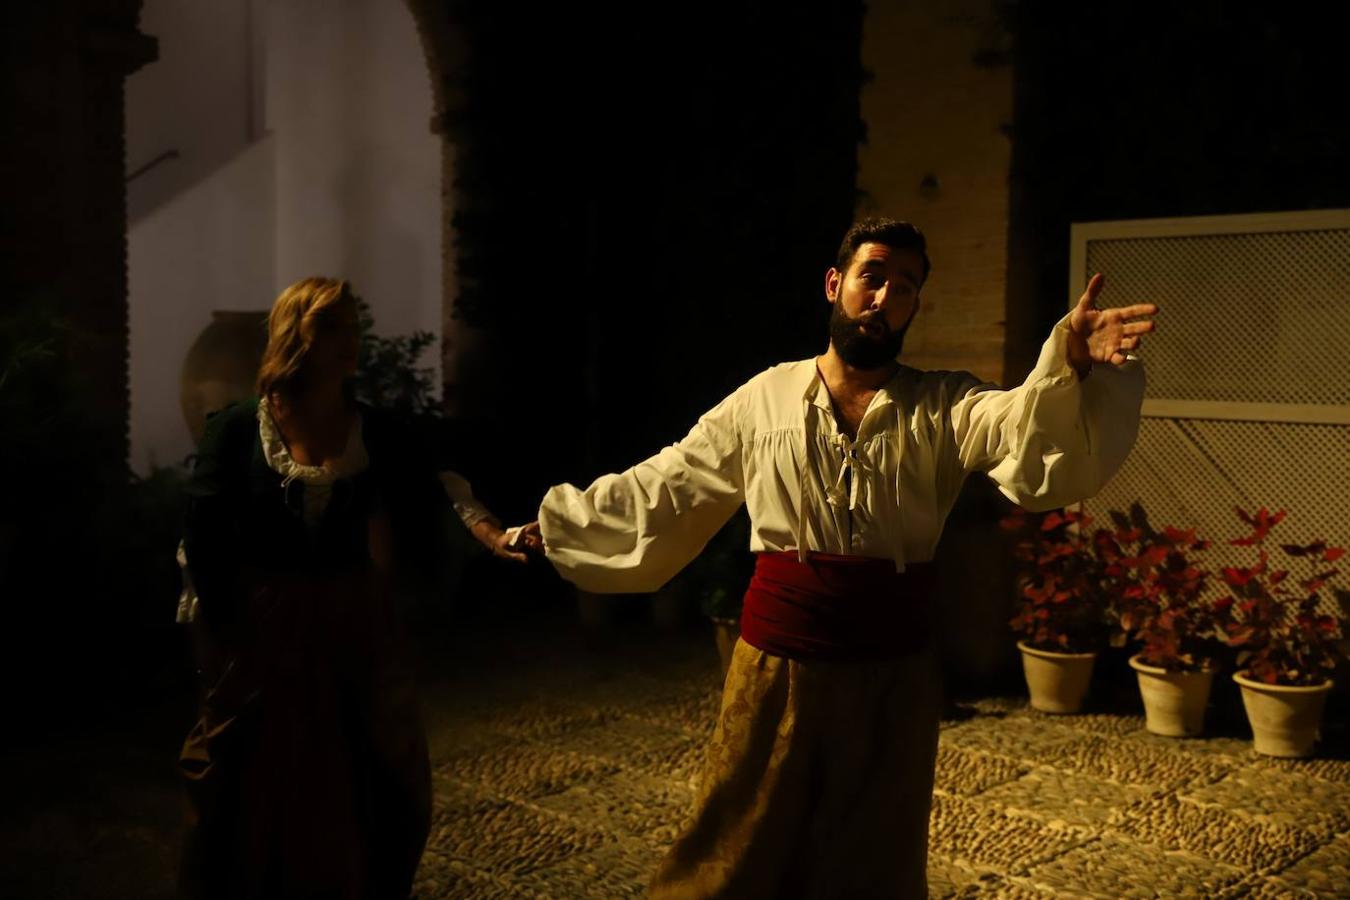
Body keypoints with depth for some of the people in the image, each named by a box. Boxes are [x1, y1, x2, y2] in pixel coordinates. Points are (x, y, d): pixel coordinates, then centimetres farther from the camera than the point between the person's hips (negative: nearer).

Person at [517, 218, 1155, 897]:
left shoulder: (942, 409, 0)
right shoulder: (763, 398, 2)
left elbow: (1032, 432, -20)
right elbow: (663, 490, 10)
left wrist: (1072, 364, -41)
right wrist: (552, 524, 13)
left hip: (893, 675, 1)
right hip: (775, 666, 0)